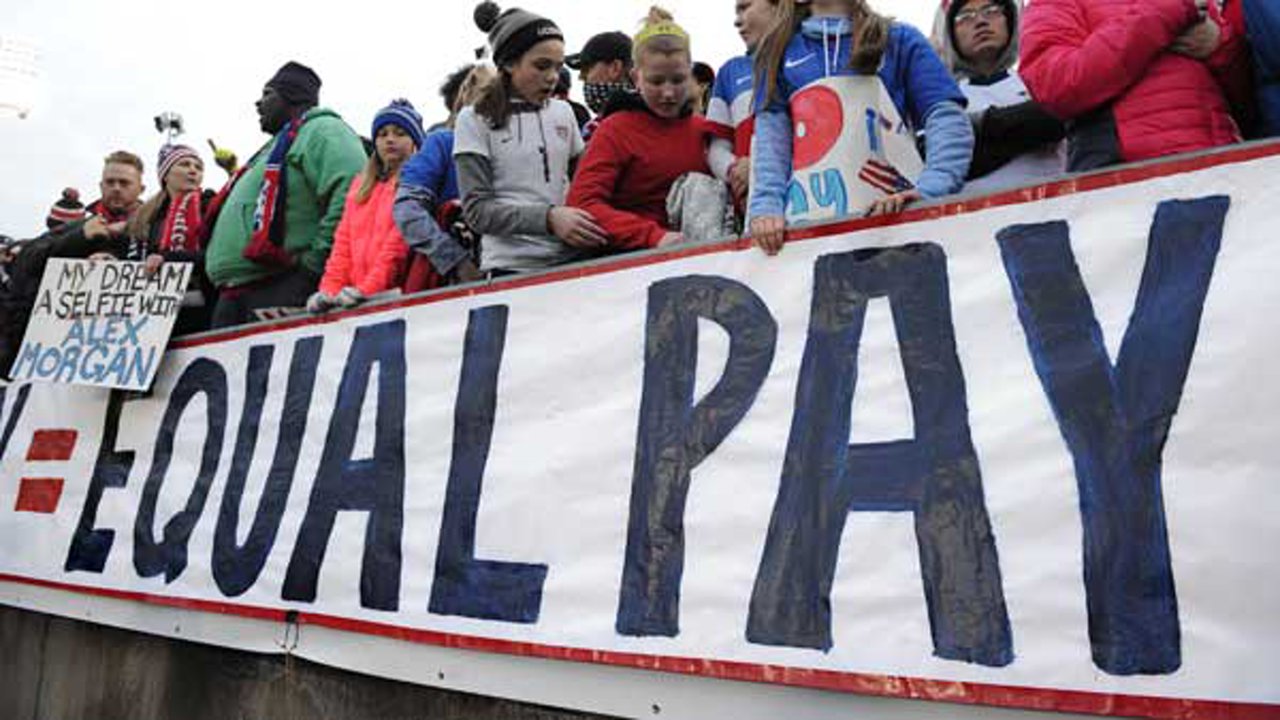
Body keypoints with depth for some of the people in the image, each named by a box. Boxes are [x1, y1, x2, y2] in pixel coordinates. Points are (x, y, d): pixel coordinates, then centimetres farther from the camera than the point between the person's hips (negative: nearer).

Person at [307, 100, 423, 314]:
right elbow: (343, 241, 19)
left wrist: (369, 287, -15)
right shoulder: (360, 184, 26)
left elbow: (401, 239, -7)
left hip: (392, 293, -6)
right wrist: (330, 288, 5)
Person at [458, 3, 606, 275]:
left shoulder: (563, 113, 12)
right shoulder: (475, 120, 0)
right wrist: (548, 218, -21)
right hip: (512, 268, -3)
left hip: (572, 259, 4)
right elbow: (477, 210, -7)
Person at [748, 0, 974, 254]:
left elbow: (948, 118, 4)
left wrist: (930, 190, -15)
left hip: (891, 213, 0)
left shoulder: (900, 40, 16)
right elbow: (770, 133, 9)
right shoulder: (780, 49, 21)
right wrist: (766, 204, -10)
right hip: (807, 221, 1)